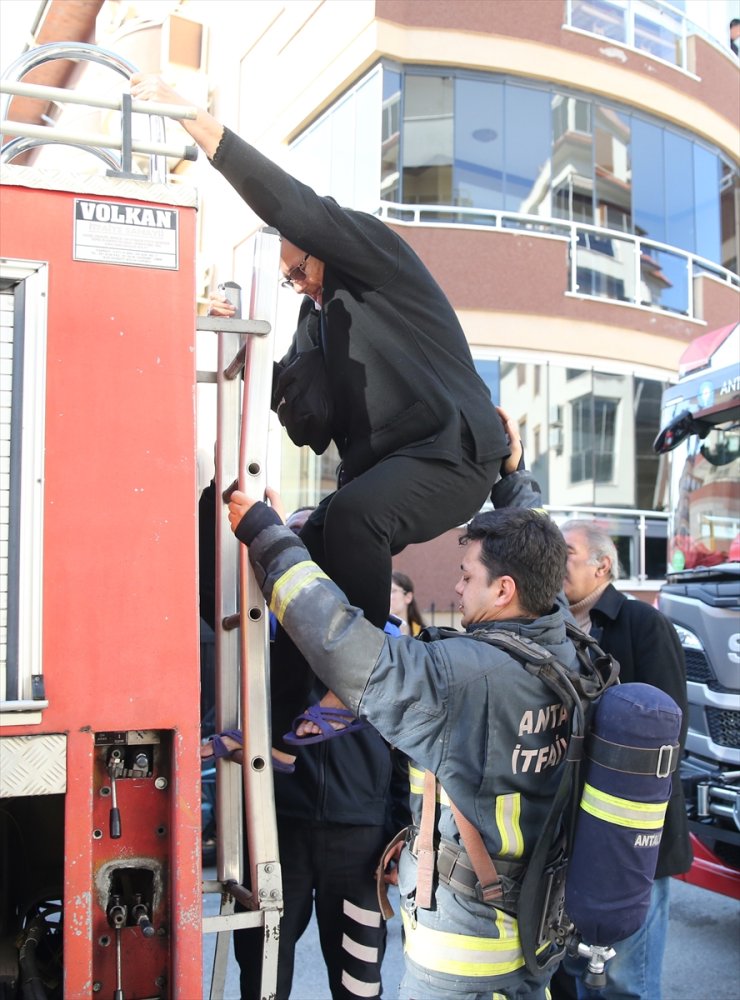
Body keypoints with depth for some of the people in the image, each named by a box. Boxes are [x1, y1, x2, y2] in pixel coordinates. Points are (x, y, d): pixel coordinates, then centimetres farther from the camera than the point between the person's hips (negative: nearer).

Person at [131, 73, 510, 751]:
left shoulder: (377, 253, 0)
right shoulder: (318, 316, 23)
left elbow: (293, 204, -15)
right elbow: (286, 391, 16)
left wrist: (191, 118, -18)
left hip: (451, 450, -9)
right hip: (378, 467, 9)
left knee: (350, 516, -34)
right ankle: (277, 726, 2)